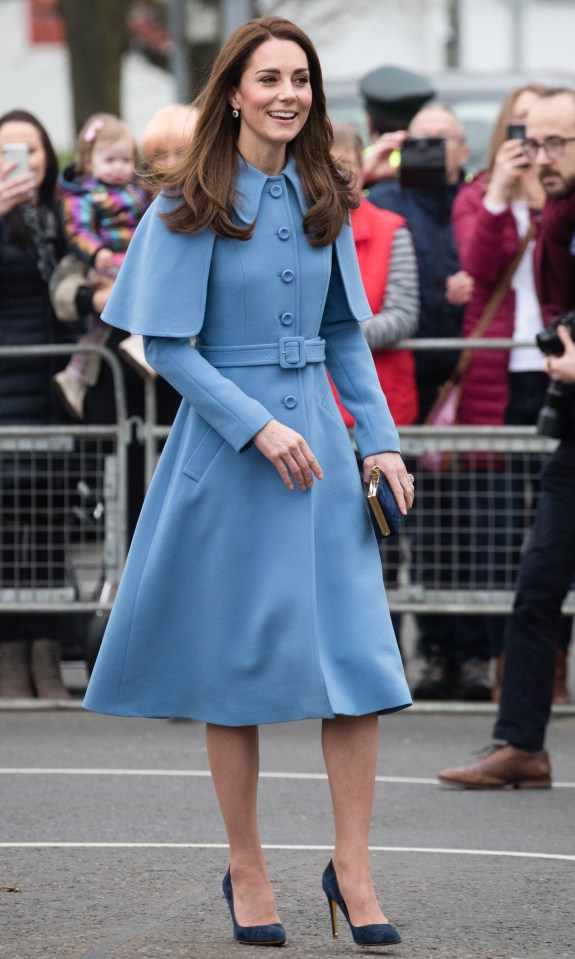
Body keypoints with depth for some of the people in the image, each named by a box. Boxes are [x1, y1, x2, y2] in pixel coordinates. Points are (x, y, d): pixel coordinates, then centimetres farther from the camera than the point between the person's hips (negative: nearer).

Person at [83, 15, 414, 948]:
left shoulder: (323, 202, 9)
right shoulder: (190, 208, -6)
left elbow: (345, 334, 14)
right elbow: (168, 345, -8)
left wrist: (380, 441, 4)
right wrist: (259, 427, -17)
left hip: (318, 441, 4)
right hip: (226, 445, -4)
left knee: (357, 656, -4)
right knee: (241, 665, 2)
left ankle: (352, 869, 4)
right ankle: (247, 873, 15)